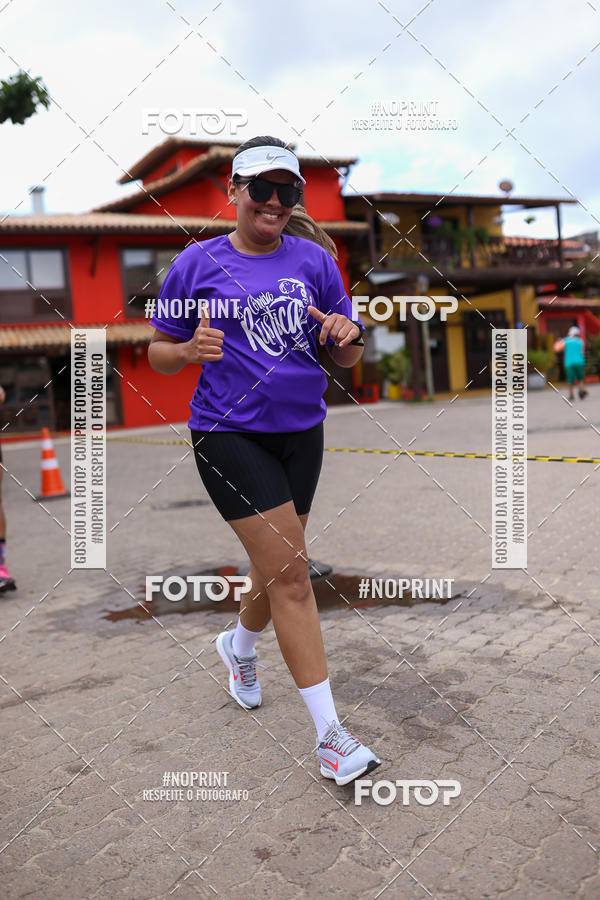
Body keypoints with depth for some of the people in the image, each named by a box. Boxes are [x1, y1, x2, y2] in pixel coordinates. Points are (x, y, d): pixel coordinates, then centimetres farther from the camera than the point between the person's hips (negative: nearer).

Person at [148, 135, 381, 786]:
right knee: (291, 574, -10)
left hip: (300, 431, 4)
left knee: (279, 566, 16)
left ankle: (239, 646, 50)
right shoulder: (198, 263, -1)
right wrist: (189, 350, -18)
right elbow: (158, 353, 4)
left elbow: (346, 357, 8)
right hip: (228, 434, -4)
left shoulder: (313, 259, 5)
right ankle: (329, 734, 0)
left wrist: (347, 337, -15)